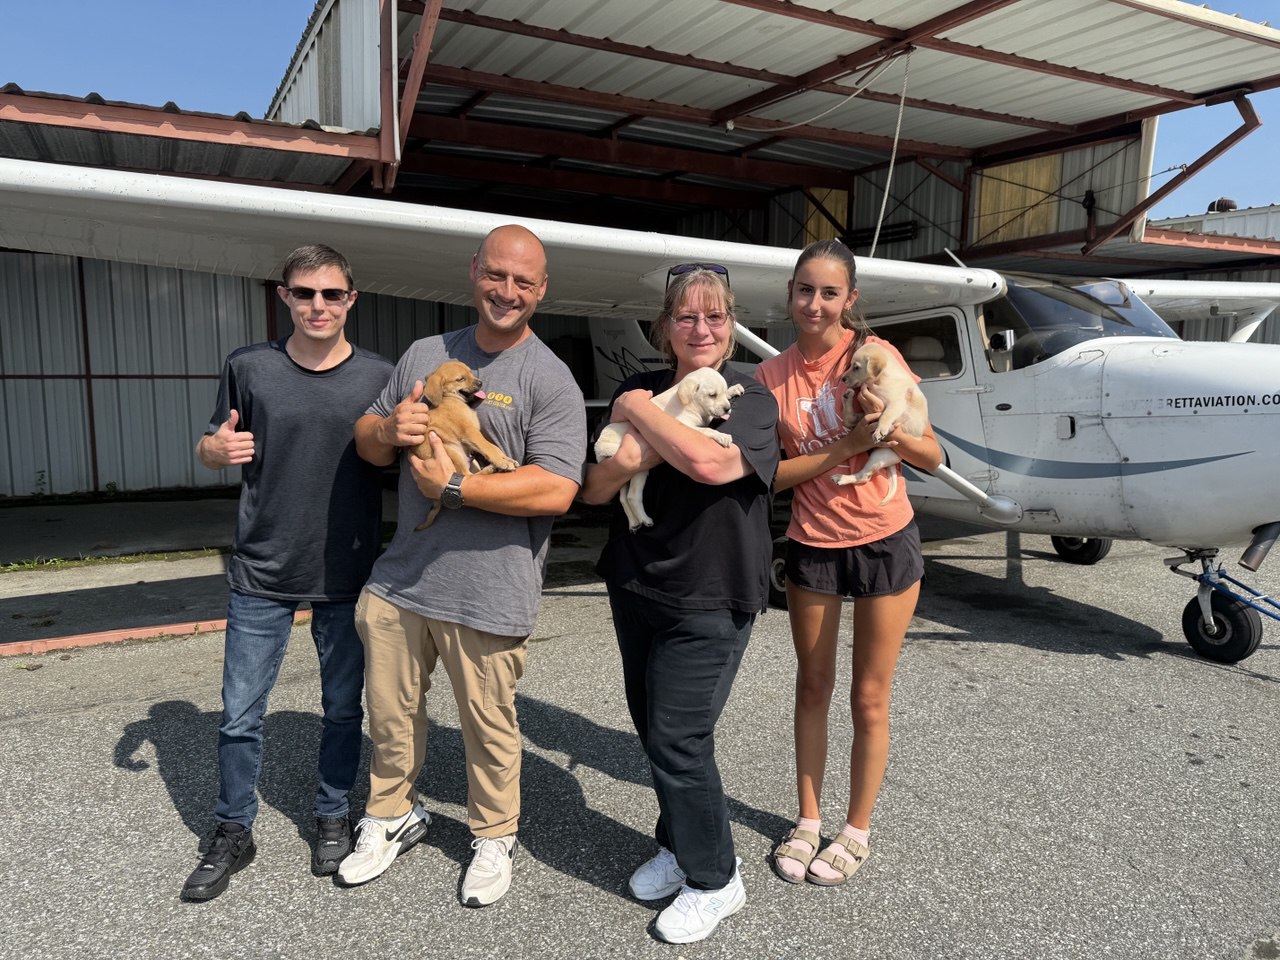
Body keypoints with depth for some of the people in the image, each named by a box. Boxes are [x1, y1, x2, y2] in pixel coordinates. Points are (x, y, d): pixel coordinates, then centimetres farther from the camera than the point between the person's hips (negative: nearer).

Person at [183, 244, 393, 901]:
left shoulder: (379, 376, -2)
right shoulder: (249, 368, -1)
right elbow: (211, 449, 9)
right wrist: (217, 448, -15)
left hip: (347, 576, 0)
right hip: (262, 574, 0)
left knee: (343, 709, 13)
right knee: (240, 714, 7)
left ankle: (332, 818, 34)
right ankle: (232, 833, 29)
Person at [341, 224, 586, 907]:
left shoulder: (550, 380, -9)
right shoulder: (423, 356, 11)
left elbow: (556, 489, -19)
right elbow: (365, 441, 16)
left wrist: (451, 487, -18)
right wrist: (388, 428, -9)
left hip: (487, 593, -5)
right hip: (398, 581, 5)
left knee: (488, 727, 10)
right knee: (389, 714, 18)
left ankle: (494, 837, 35)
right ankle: (391, 818, 43)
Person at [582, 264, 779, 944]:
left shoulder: (752, 401, -9)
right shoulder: (642, 392, 4)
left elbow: (709, 462, -30)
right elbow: (594, 488, 1)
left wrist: (638, 411, -17)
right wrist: (630, 457, -20)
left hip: (709, 600, -5)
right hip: (635, 587, 6)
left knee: (678, 738, -3)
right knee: (651, 727, 16)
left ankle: (714, 878, 20)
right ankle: (678, 846, 39)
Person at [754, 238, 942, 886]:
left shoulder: (876, 356, -9)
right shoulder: (773, 375, -2)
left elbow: (932, 457, -6)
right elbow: (773, 472, -7)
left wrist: (888, 430, -25)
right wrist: (842, 449, -21)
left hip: (886, 542, -2)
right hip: (813, 545, 2)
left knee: (869, 698, 8)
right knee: (812, 687, 15)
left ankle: (857, 831, 28)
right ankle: (808, 820, 33)